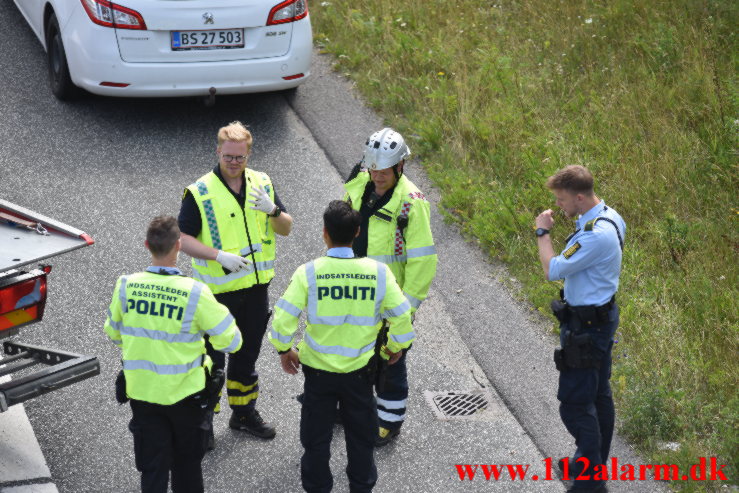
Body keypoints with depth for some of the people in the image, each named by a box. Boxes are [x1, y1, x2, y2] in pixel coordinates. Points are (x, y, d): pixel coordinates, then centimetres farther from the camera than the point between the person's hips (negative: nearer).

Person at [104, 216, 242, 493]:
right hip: (185, 394, -2)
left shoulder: (126, 286, -11)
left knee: (152, 469, 11)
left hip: (141, 390, 2)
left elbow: (113, 333, 5)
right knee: (187, 465, 19)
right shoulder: (195, 293, -21)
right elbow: (231, 341, -14)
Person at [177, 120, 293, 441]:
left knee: (248, 354, 19)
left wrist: (273, 210, -18)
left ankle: (244, 413, 35)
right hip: (217, 290, -5)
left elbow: (286, 229, 4)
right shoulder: (200, 192, -12)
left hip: (256, 286, 5)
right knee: (211, 357, 2)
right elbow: (183, 239, -12)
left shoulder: (262, 184, 2)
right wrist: (219, 255, -25)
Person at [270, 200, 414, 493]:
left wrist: (284, 349, -1)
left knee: (316, 437, 17)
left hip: (318, 369, -1)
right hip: (360, 370, 1)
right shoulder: (378, 272, -14)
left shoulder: (309, 272, -18)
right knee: (361, 435, 21)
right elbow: (401, 315, -8)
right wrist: (397, 345, 11)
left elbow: (283, 317, -19)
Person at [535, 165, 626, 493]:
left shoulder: (596, 235, -29)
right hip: (603, 315, 11)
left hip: (586, 326, -11)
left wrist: (543, 232, -12)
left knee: (575, 403, -4)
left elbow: (553, 270, -23)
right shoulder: (610, 217, 4)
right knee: (599, 395, 20)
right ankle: (596, 462, 34)